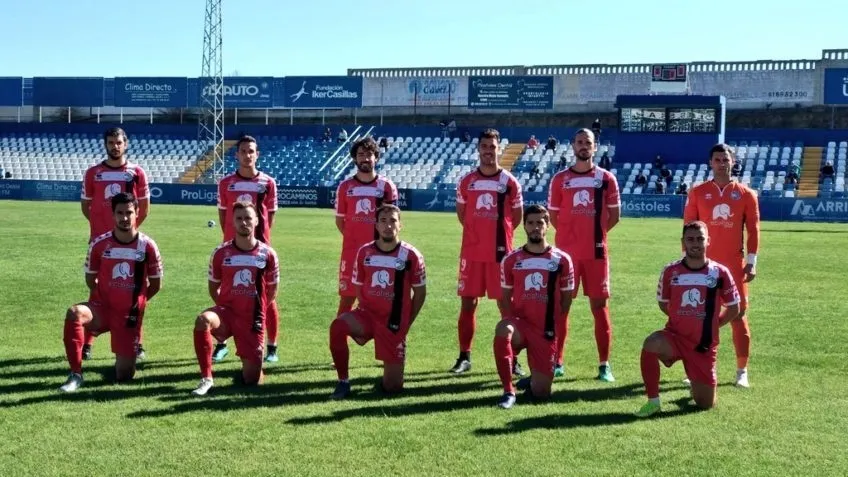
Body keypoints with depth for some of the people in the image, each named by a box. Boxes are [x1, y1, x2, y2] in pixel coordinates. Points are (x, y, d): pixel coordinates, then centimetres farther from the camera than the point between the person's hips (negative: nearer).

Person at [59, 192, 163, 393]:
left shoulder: (148, 246, -9)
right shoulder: (99, 244, -7)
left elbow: (156, 284, 4)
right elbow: (90, 278, 9)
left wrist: (137, 303, 9)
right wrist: (104, 299, 5)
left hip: (130, 314, 0)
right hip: (102, 307, 0)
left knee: (124, 376, 1)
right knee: (74, 313, -36)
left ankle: (128, 355, 40)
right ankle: (76, 374, -26)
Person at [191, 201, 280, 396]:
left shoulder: (268, 255, -3)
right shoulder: (221, 253, -3)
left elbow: (272, 291, 10)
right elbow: (213, 287, 10)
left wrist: (257, 309, 8)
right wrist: (224, 308, 1)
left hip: (253, 319, 0)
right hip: (227, 311, 0)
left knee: (252, 379, -1)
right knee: (203, 320, -37)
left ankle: (249, 366, 39)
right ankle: (206, 379, -26)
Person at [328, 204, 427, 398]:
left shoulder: (411, 256, -9)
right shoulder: (364, 252, -2)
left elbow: (420, 293, 1)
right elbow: (359, 289, 8)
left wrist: (406, 325, 2)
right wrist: (360, 326, 1)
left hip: (394, 324, -2)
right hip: (367, 314, 2)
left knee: (392, 387, -1)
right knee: (337, 326, -32)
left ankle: (392, 368, 38)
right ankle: (343, 383, -15)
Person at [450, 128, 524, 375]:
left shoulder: (510, 182, -1)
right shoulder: (466, 181, 5)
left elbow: (517, 217, 8)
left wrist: (499, 234, 10)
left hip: (500, 252, -2)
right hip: (471, 251, 2)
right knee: (467, 303, 4)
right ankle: (464, 357, 12)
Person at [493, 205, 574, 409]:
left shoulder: (562, 260, -1)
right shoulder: (511, 260, 2)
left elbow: (566, 298, 6)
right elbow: (505, 297, 6)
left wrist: (554, 326, 1)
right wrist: (511, 324, -8)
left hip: (546, 331, 0)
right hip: (520, 322, 0)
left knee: (540, 393, -2)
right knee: (502, 330, -39)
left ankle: (532, 381, 38)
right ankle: (509, 392, -25)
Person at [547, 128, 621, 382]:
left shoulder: (607, 178, 3)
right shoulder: (560, 179, 4)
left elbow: (614, 215, 8)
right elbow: (553, 215, 9)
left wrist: (595, 233, 5)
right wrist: (573, 233, 6)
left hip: (596, 252, -1)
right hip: (566, 251, 1)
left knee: (600, 305, 0)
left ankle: (604, 365, 5)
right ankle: (557, 362, 13)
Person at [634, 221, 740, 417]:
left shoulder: (720, 273, -6)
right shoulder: (670, 271, -3)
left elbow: (734, 309, 5)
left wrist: (709, 325, 7)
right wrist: (683, 321, 9)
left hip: (704, 345, 0)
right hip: (675, 336, 0)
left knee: (705, 404, 2)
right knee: (650, 344, -36)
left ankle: (697, 384, 41)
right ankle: (653, 402, -19)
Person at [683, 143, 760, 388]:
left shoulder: (746, 193, 4)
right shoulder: (697, 192, 3)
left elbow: (753, 229, 3)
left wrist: (751, 262, -2)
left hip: (735, 265, 0)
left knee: (738, 315, 3)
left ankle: (742, 371, 11)